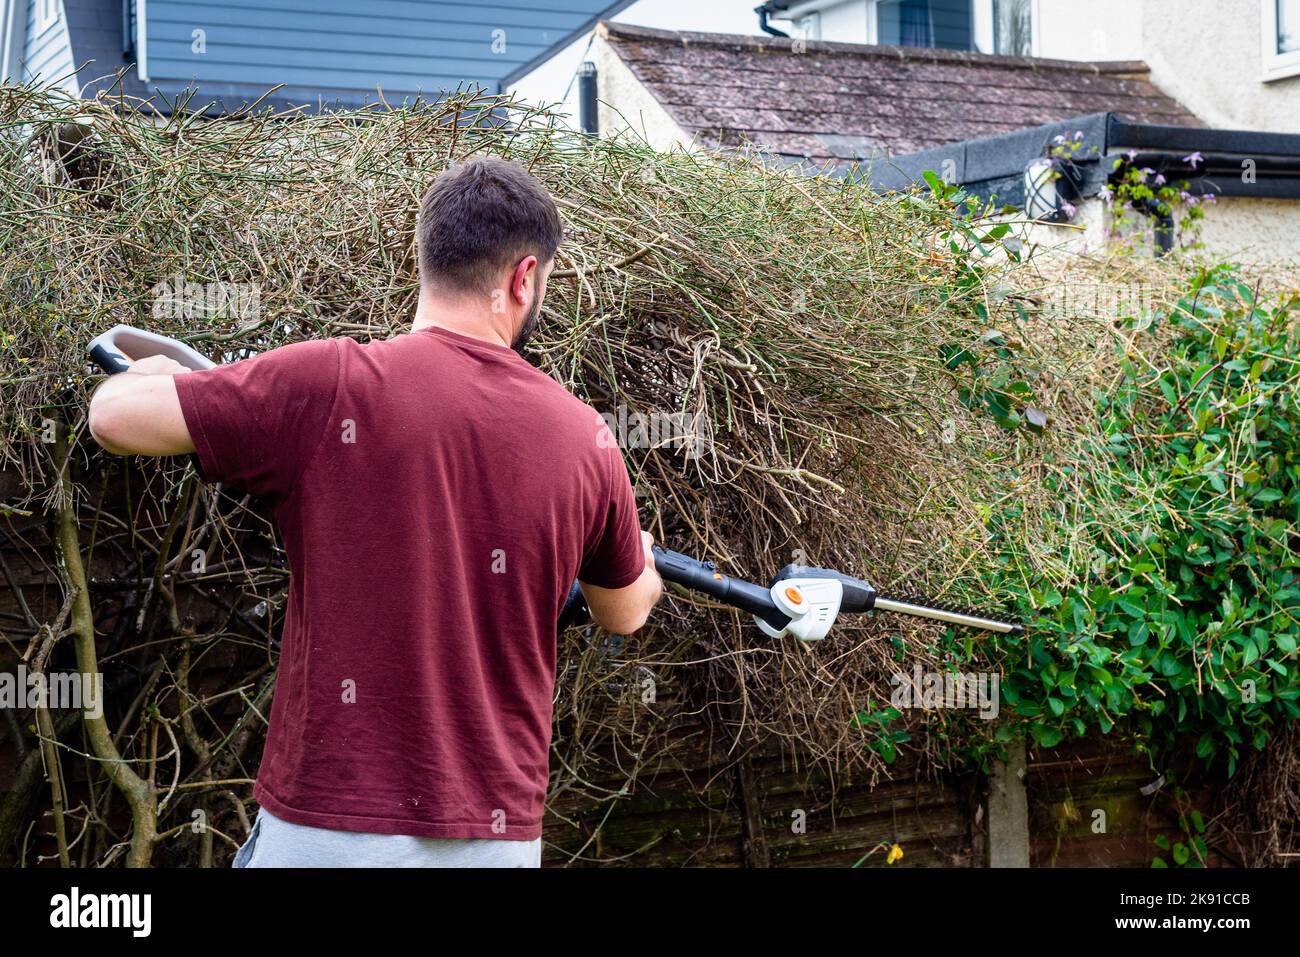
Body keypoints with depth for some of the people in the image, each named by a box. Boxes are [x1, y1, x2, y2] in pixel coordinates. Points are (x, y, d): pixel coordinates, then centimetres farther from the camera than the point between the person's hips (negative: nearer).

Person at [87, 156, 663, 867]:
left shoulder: (330, 385, -12)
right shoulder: (586, 440, 0)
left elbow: (114, 416, -10)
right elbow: (624, 614, 17)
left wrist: (166, 367, 15)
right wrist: (642, 564, 42)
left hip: (331, 827, -3)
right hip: (500, 834, 3)